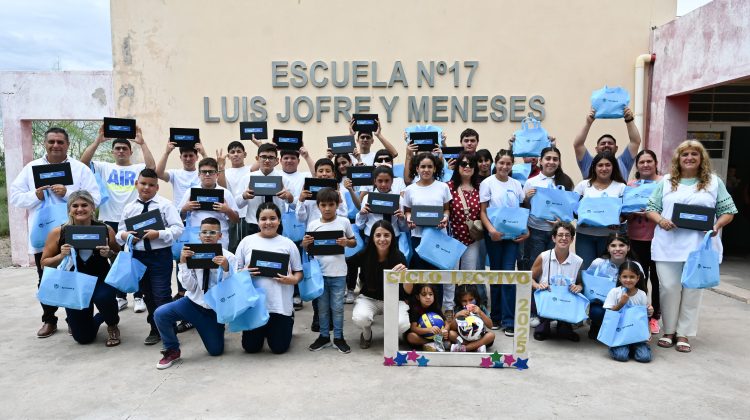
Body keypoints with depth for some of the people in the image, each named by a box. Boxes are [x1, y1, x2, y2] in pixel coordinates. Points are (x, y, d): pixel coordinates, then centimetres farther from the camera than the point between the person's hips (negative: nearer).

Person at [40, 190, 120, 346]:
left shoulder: (105, 230, -11)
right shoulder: (58, 233, -11)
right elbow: (44, 263, -2)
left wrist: (109, 254, -21)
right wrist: (61, 256, -21)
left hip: (101, 280, -1)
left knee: (103, 297, -38)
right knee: (83, 337, 4)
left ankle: (113, 325, -1)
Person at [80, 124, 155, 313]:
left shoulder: (137, 169, 3)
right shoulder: (105, 168, 8)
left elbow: (152, 166, -18)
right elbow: (83, 162, -6)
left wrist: (142, 143, -20)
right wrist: (98, 140, -12)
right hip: (111, 221, 2)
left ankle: (138, 297, 14)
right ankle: (120, 297, 22)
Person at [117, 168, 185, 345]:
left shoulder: (165, 204, -5)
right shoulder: (129, 208, 7)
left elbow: (178, 228, -12)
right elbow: (119, 233, 9)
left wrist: (159, 234, -24)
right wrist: (124, 235, -13)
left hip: (160, 255, -5)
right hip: (138, 256, 5)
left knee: (162, 296, -4)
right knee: (148, 295, 16)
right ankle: (155, 329, 30)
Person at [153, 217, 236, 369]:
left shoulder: (229, 257, -12)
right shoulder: (192, 255, -8)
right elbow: (190, 287, -12)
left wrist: (226, 268, -34)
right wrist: (183, 263, -23)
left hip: (215, 308, -1)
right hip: (194, 302, 1)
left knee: (216, 351, 6)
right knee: (160, 314, -24)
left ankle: (213, 331, 42)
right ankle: (172, 351, 1)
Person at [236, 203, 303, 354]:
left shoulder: (288, 244, 2)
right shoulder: (247, 241, 3)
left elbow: (299, 271, 6)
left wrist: (293, 279, -14)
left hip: (280, 305, -1)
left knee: (279, 348, 5)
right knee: (251, 347, 8)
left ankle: (288, 322, 36)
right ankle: (263, 330, 40)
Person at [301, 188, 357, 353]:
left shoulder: (344, 222, -3)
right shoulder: (312, 224, 0)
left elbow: (354, 242, 7)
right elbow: (308, 250, 6)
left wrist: (346, 242, -14)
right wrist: (305, 244, -15)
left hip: (338, 273, -1)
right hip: (319, 272, 2)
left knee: (337, 307, 8)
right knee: (322, 307, 14)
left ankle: (338, 338, 22)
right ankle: (324, 336, 27)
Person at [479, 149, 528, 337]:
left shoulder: (516, 184, 9)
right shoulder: (488, 183, -1)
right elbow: (483, 211, -4)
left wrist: (526, 230, -3)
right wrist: (491, 229, -20)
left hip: (513, 234, 2)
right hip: (494, 235, -2)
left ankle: (509, 321, 1)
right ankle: (495, 316, 21)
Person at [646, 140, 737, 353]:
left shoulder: (714, 182, 7)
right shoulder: (666, 181, 9)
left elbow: (727, 211, 7)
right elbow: (651, 208, 7)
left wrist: (717, 226, -13)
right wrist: (660, 220, -13)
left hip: (699, 246, 0)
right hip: (668, 246, 0)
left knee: (692, 290, 5)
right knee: (669, 288, 2)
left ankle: (683, 334, 16)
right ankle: (668, 331, 18)